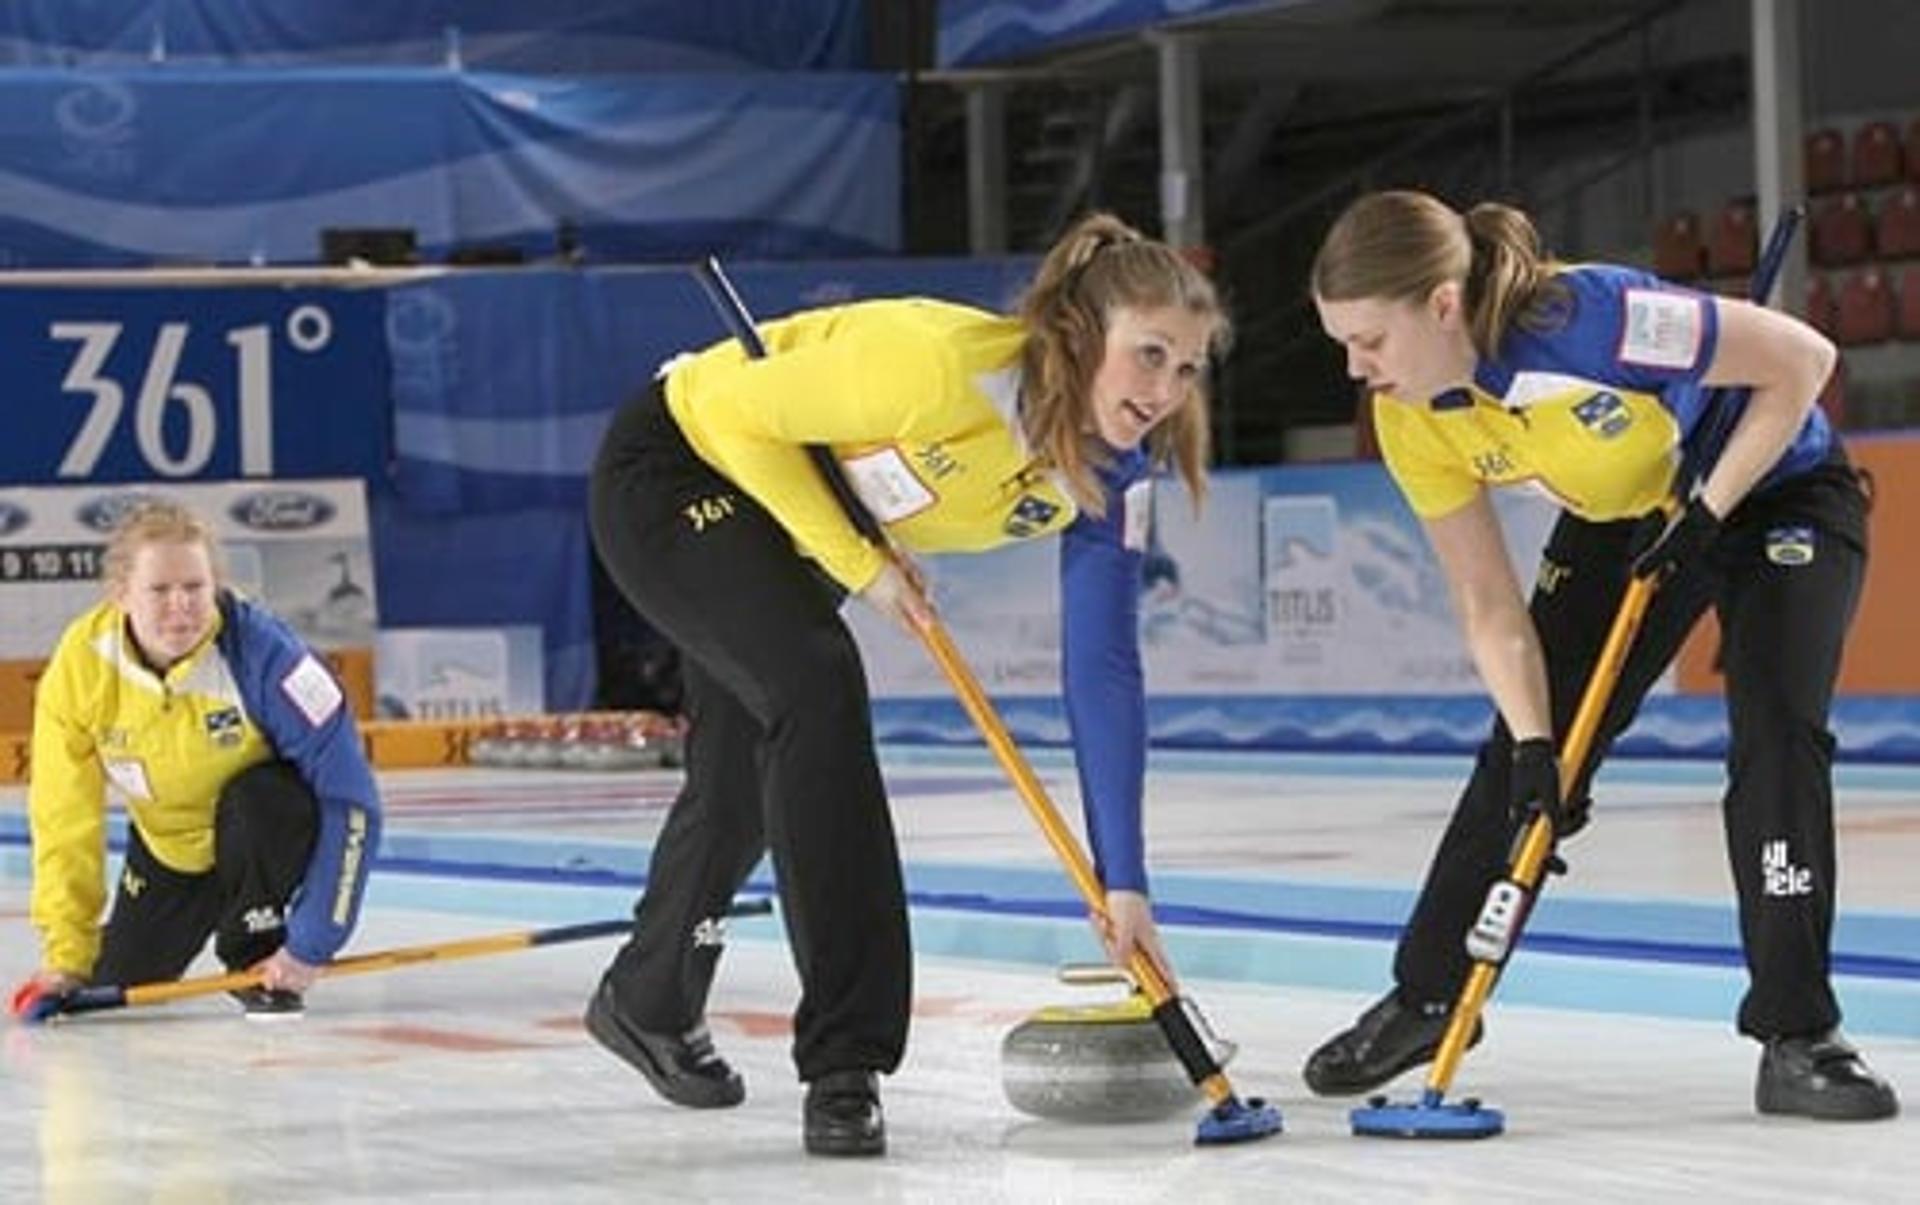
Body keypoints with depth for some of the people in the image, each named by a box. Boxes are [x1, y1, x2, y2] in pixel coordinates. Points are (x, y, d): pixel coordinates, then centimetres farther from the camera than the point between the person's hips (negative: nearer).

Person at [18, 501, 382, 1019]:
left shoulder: (259, 650, -33)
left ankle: (257, 958, -10)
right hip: (168, 846, 3)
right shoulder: (80, 666, -22)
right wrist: (67, 953, -16)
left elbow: (349, 798, -32)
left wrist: (310, 944, -34)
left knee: (255, 800, -35)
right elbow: (64, 819, -13)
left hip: (268, 832, -3)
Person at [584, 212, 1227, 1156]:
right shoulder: (944, 364, -38)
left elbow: (1102, 674, -13)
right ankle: (843, 1062, -24)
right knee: (817, 685, -27)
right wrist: (859, 563, -23)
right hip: (672, 465, -8)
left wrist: (1122, 881, -15)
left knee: (750, 773, 20)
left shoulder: (1110, 475, -16)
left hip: (767, 510, 8)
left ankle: (647, 1001, 48)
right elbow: (743, 410, -27)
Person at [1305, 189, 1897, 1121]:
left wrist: (1706, 515, -26)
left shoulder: (1592, 316, -39)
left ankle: (1798, 1039, -13)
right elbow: (1489, 606, -14)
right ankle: (1425, 995, 16)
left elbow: (1802, 358, -28)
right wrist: (1534, 744, -25)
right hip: (1621, 520, 5)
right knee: (1518, 753, 0)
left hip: (1776, 491, -5)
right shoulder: (1412, 421, -20)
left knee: (1777, 732, -20)